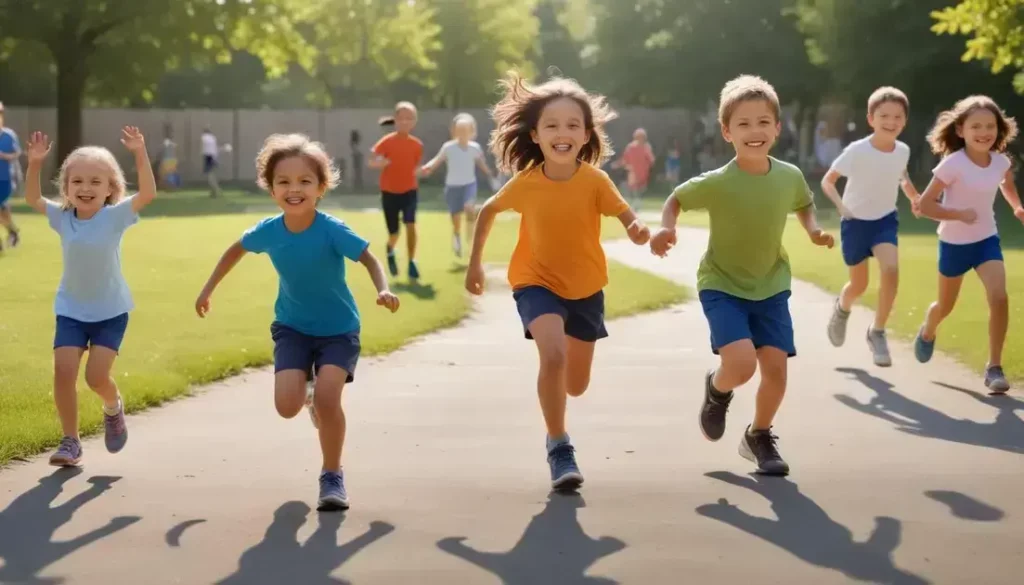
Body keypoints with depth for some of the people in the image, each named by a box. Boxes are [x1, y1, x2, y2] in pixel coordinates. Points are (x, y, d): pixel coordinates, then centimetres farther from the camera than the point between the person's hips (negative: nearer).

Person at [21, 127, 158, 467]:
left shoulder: (115, 216, -13)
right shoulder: (62, 217, -3)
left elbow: (148, 193, -26)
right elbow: (32, 199, -5)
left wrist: (140, 154, -36)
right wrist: (34, 163, -18)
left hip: (110, 311, -3)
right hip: (71, 310, 3)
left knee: (97, 376, -12)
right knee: (63, 372, -9)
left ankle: (114, 408, 23)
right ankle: (70, 442, 4)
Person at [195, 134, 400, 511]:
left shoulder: (332, 230, -24)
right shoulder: (268, 231, -13)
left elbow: (369, 259, -22)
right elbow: (236, 250, 8)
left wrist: (383, 290, -42)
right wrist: (209, 289, 14)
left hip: (338, 328, -3)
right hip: (292, 327, 3)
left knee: (327, 398, -21)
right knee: (287, 406, -13)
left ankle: (332, 476, 1)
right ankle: (313, 400, 27)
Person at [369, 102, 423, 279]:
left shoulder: (417, 145, -3)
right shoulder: (386, 142, -13)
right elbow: (371, 162, -20)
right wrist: (378, 163, -40)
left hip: (409, 191, 2)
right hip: (389, 192, -2)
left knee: (411, 225, -17)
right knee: (394, 233, 4)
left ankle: (411, 263, -6)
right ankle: (390, 252, 40)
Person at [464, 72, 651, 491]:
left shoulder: (595, 180, -18)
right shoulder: (525, 182, -16)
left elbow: (629, 220, -20)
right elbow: (489, 211, 2)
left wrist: (641, 233, -44)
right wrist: (474, 264, 6)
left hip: (585, 287, 2)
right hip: (537, 282, -2)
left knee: (576, 385, 11)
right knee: (553, 354, -29)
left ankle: (554, 380, 51)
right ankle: (558, 446, -11)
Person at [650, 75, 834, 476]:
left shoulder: (790, 176, -8)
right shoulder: (716, 183, -20)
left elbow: (804, 205, 14)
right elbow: (676, 199, -4)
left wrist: (813, 230, -5)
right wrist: (666, 228, -22)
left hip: (771, 285, 4)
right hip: (722, 284, -4)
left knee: (776, 366, -4)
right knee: (741, 363, -21)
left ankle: (759, 437, 23)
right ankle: (716, 390, 17)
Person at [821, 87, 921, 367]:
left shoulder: (903, 151, -8)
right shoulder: (857, 151, -22)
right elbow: (827, 181, -15)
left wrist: (914, 197, -2)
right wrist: (841, 205, -32)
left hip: (885, 220, 2)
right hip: (856, 222, -2)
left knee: (891, 270, -22)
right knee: (859, 285, 9)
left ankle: (877, 332, -6)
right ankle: (842, 309, 47)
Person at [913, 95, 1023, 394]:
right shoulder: (953, 164, -23)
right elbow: (924, 204, -21)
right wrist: (959, 214, -29)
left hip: (987, 239, 3)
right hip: (954, 242, -3)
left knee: (999, 298, -19)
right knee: (946, 305, 16)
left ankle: (994, 368, -9)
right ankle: (928, 333, 53)